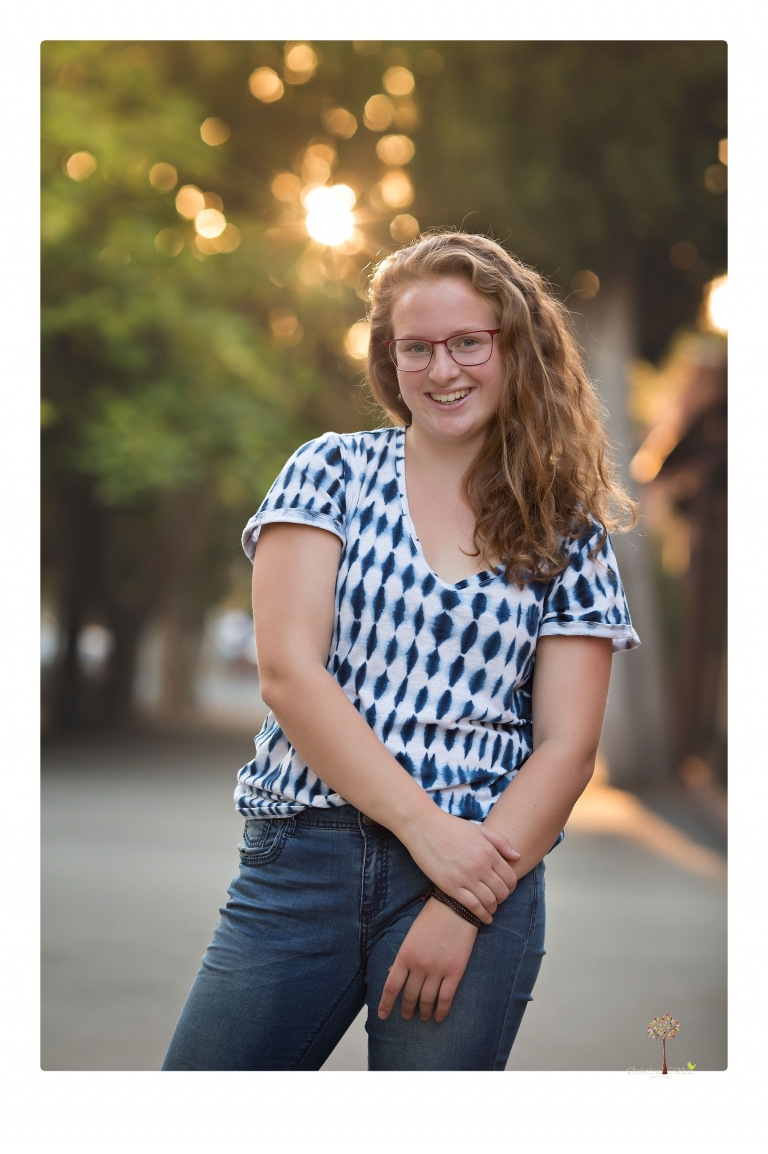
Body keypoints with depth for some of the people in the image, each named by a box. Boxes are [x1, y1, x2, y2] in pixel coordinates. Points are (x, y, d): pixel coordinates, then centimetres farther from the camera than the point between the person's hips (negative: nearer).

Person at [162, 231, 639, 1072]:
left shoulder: (567, 530, 8)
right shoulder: (333, 470, 7)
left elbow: (566, 746, 1)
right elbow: (287, 671, -4)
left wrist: (466, 905, -12)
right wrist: (423, 825, -13)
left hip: (483, 865, 0)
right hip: (300, 855, 0)